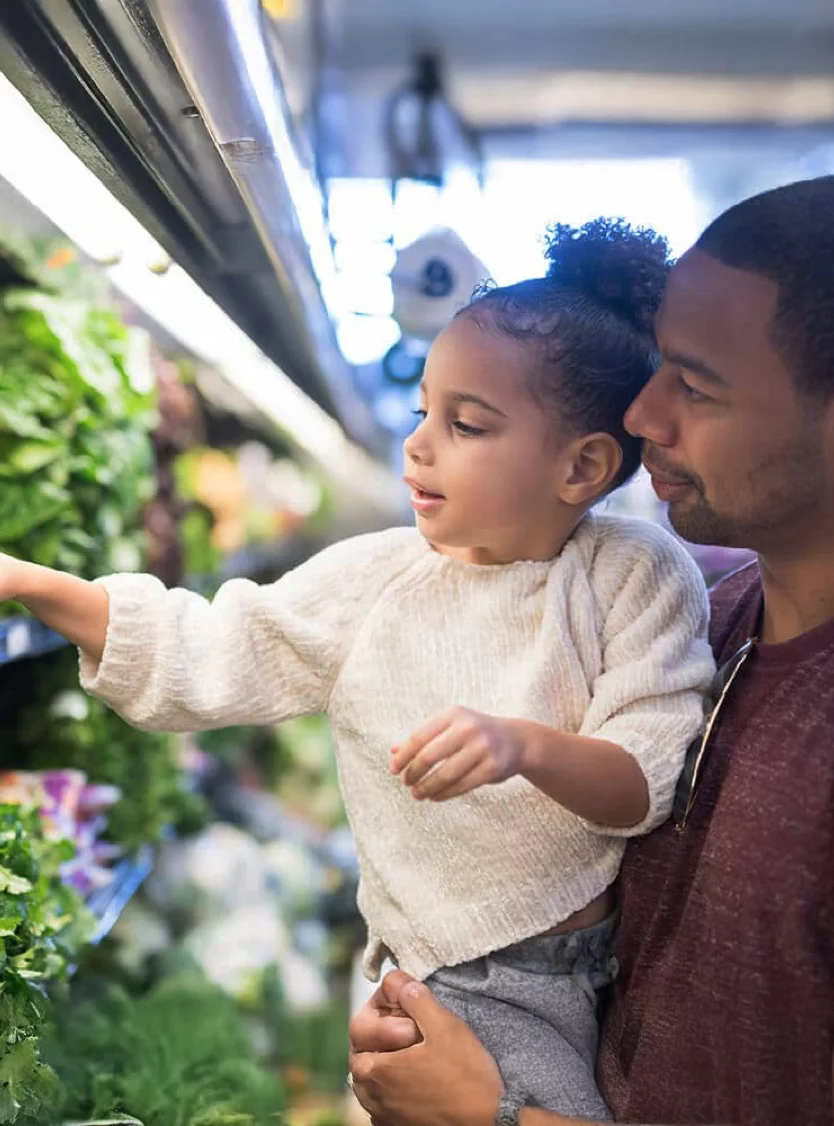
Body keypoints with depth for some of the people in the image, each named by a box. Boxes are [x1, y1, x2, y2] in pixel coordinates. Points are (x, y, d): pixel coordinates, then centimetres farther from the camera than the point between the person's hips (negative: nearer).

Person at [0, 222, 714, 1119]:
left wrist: (527, 746, -35)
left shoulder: (640, 575, -9)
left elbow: (656, 779, -15)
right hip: (471, 977, 0)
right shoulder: (377, 577, -3)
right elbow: (206, 657, -2)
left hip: (631, 939, 0)